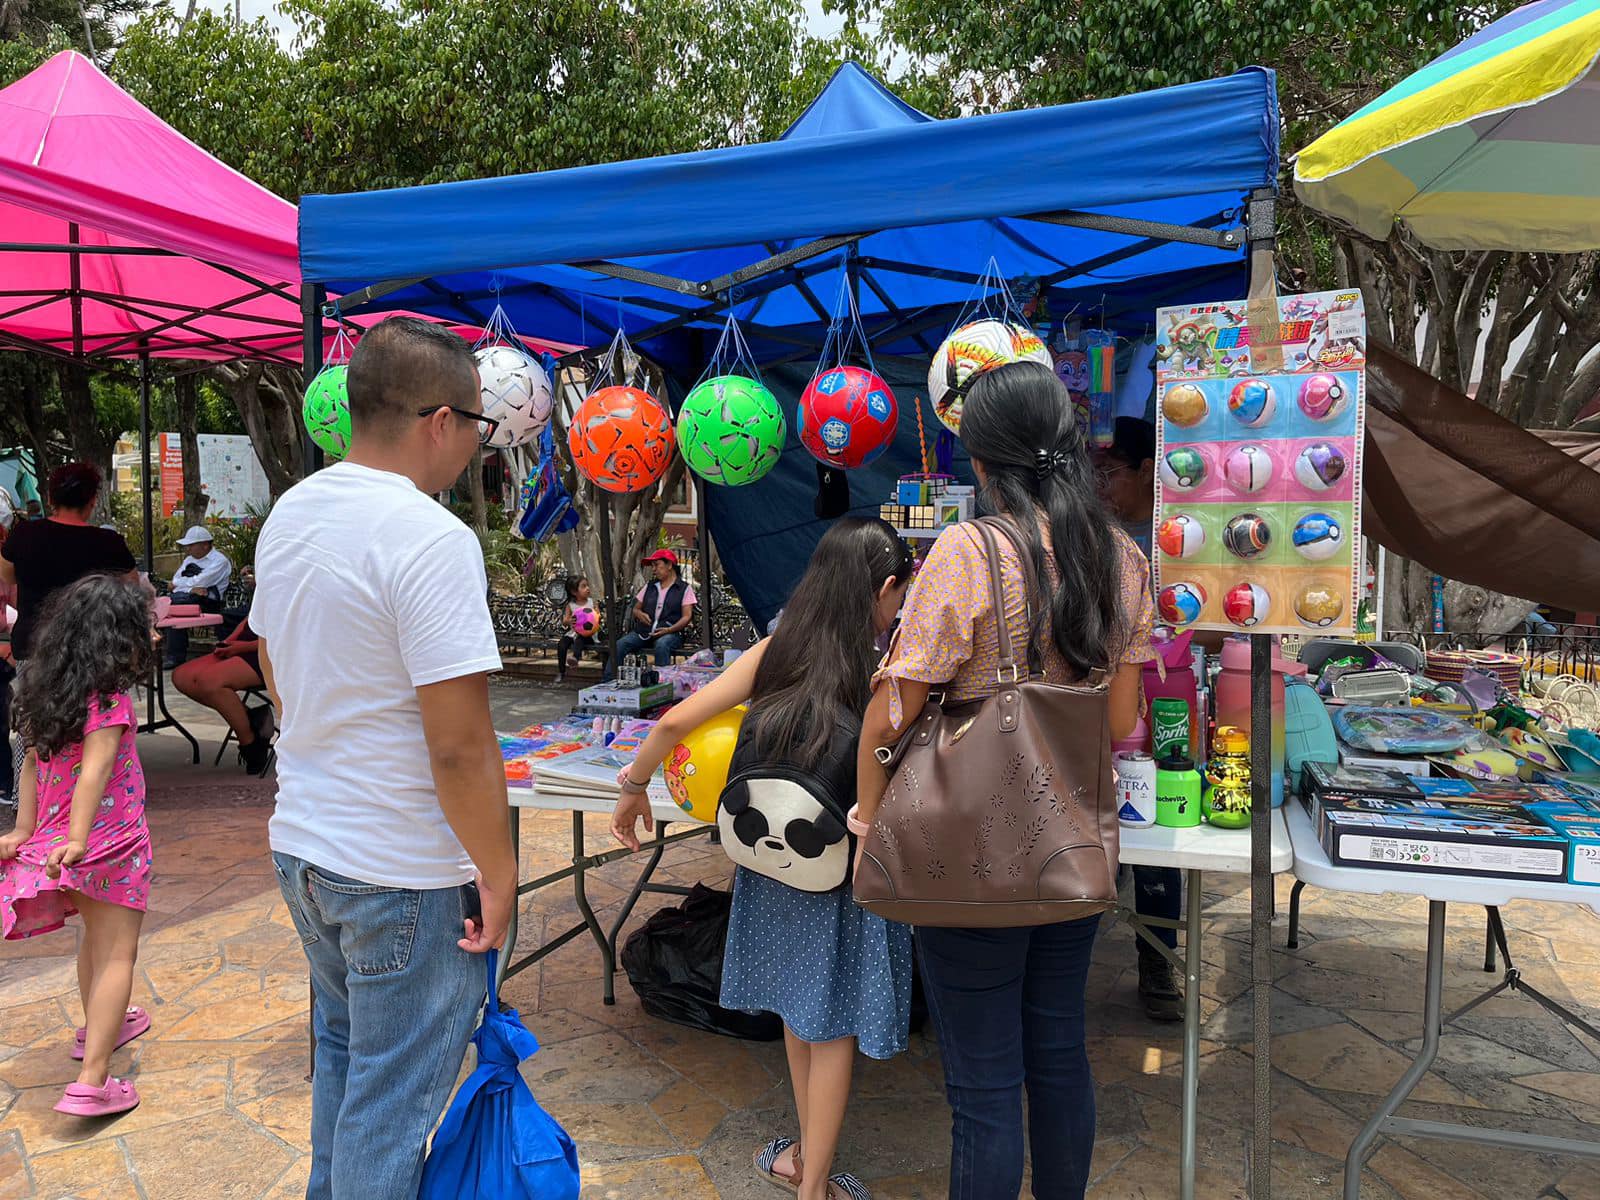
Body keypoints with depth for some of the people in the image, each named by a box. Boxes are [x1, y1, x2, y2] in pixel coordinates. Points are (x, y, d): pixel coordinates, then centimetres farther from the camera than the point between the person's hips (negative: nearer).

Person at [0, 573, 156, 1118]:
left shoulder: (46, 692, 5)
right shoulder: (109, 699, -20)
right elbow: (93, 771, -28)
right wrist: (76, 840, -31)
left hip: (59, 841, 8)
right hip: (112, 844, -8)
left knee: (95, 937, 27)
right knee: (118, 955, -4)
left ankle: (100, 1026, 47)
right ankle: (92, 1081, -8)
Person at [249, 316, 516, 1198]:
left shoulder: (290, 514, 4)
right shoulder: (433, 540, -23)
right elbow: (460, 744, -25)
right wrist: (498, 875, -13)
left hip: (301, 846, 9)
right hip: (402, 875, -8)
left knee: (343, 1048, 27)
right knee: (394, 1096, 9)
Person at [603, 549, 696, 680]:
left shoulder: (684, 589, 7)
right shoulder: (649, 587, 23)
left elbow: (687, 617, -1)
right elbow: (636, 608, 26)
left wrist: (669, 629, -18)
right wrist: (640, 614, 0)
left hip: (669, 633, -4)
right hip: (644, 631, 4)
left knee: (661, 645, -40)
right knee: (619, 645, -22)